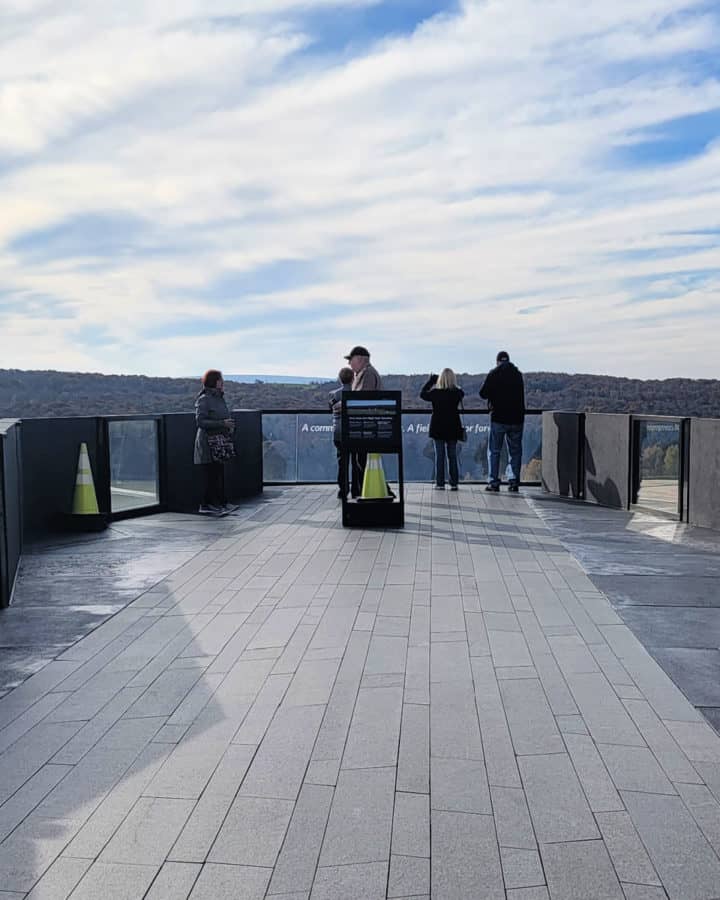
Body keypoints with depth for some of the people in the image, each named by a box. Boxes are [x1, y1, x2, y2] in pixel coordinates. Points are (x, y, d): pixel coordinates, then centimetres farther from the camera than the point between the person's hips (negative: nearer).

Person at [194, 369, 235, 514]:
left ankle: (220, 502, 17)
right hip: (208, 443, -8)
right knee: (210, 474, -5)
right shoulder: (203, 400, -12)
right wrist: (222, 423, -23)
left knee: (220, 473, 10)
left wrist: (229, 427, 5)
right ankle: (206, 505, 2)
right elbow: (200, 421, -19)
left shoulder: (220, 398, 14)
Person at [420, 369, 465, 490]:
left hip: (438, 428, -1)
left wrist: (430, 381, 15)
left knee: (439, 455, 2)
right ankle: (454, 483, 7)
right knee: (452, 455, 7)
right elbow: (462, 393, 18)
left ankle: (440, 483, -1)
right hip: (453, 428, 1)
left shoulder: (435, 392, -11)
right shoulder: (457, 393, -7)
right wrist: (453, 385, 17)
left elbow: (422, 394, 8)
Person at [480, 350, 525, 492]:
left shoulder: (493, 374, -5)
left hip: (498, 418, -3)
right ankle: (514, 482, 6)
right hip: (516, 418, 3)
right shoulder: (518, 374, 7)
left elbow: (483, 394, -3)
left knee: (494, 451, 4)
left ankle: (493, 482, 0)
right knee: (515, 451, 8)